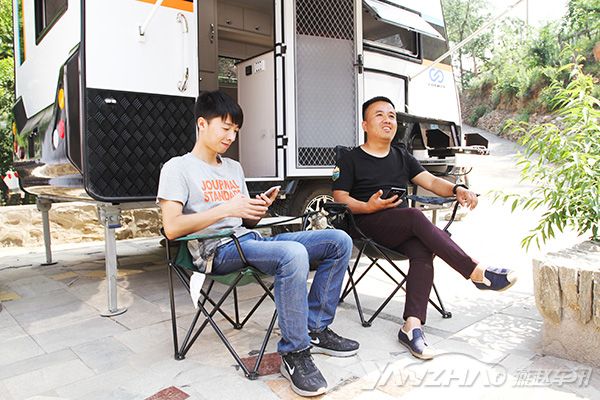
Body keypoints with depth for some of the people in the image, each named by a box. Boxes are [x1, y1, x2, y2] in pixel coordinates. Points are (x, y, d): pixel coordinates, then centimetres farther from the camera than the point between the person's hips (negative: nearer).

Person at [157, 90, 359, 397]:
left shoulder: (234, 167, 23)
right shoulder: (177, 168, 1)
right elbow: (172, 228, -13)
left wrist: (260, 209, -3)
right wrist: (226, 209, -15)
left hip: (249, 239, 8)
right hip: (218, 250, -7)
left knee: (339, 241, -4)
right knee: (293, 254, -37)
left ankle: (315, 330, 3)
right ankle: (294, 354, -19)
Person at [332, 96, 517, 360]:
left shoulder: (402, 157, 24)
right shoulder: (351, 159, 8)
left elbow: (431, 182, 14)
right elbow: (339, 198, -1)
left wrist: (456, 189, -7)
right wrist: (367, 207, -19)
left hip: (402, 228, 5)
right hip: (368, 224, -4)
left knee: (422, 251, -29)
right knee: (416, 216, -32)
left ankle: (412, 326, -34)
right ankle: (477, 273, -29)